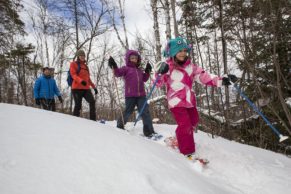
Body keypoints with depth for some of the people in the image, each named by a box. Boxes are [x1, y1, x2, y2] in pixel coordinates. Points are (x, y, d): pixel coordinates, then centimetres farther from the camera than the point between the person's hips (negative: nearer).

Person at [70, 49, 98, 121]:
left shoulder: (85, 66, 23)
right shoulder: (73, 64, 7)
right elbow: (73, 75, -7)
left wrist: (94, 87, 20)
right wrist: (81, 81, -27)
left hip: (86, 88, 5)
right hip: (77, 88, -4)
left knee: (92, 102, -15)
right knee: (78, 105, -7)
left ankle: (93, 120, -15)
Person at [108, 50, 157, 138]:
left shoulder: (139, 70, 19)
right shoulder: (126, 68, 2)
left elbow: (144, 79, 28)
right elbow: (118, 73, -12)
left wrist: (147, 71, 17)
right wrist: (114, 66, -27)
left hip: (141, 95, 5)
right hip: (130, 95, -5)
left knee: (145, 112, 0)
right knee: (128, 112, 3)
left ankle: (149, 131, 5)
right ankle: (120, 126, 29)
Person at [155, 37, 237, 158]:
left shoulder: (190, 66, 2)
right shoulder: (168, 67, -11)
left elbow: (204, 76, 0)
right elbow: (158, 83, -13)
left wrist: (220, 81, -11)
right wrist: (160, 73, -33)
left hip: (189, 100, 7)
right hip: (176, 102, -7)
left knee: (193, 122, 22)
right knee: (185, 125, -14)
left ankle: (182, 139, 48)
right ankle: (187, 151, 3)